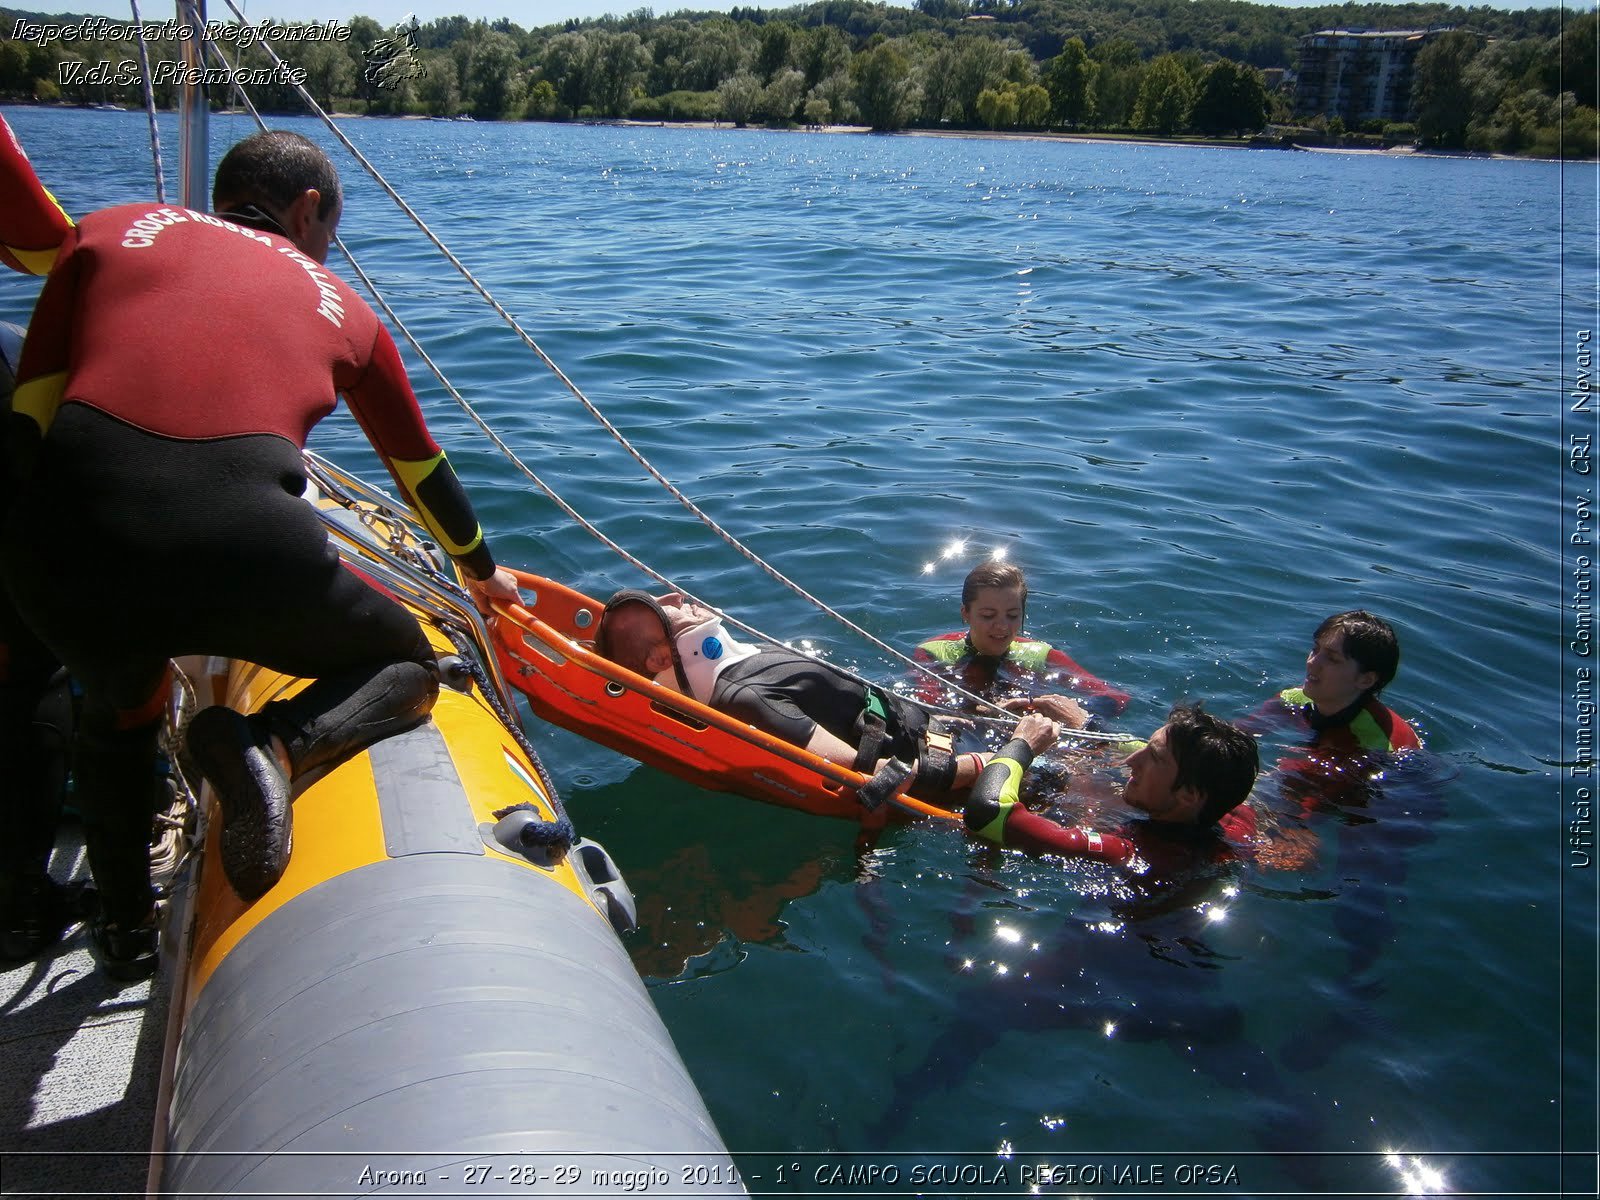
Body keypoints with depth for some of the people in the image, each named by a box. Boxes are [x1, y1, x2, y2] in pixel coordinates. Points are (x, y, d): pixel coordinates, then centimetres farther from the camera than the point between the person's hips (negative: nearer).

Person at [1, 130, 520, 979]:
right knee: (407, 668, 24)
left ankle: (124, 925, 36)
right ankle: (274, 745, -5)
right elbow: (419, 466, 37)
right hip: (240, 545, -2)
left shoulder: (108, 230, 25)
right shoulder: (339, 304, 25)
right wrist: (481, 571, 52)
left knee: (117, 706, 36)